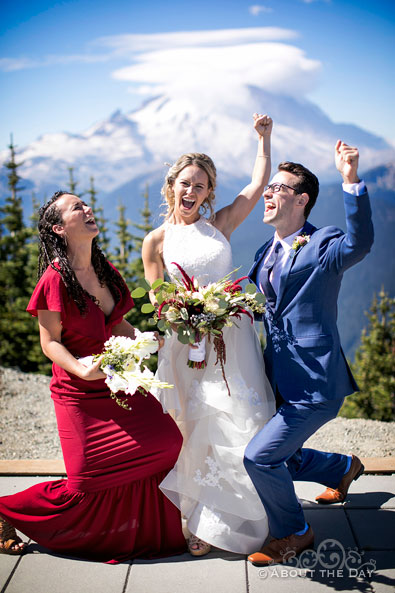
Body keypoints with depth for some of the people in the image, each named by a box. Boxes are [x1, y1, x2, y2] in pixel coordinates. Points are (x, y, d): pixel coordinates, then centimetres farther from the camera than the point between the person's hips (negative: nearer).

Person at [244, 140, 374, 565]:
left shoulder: (323, 246, -13)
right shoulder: (267, 252, 12)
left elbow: (359, 243, -35)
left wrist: (351, 179, -46)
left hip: (315, 383, -9)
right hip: (280, 379, 9)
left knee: (259, 457, -14)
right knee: (285, 460, 21)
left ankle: (293, 534, 13)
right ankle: (345, 468, 52)